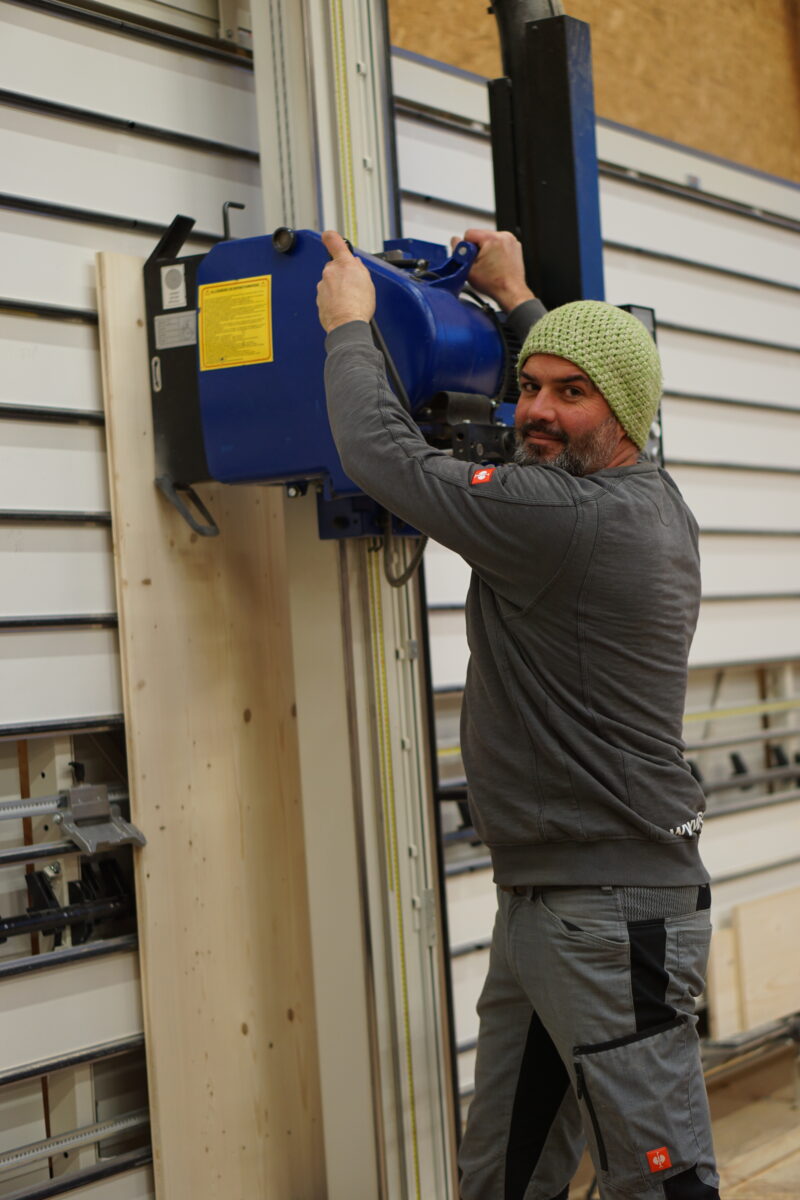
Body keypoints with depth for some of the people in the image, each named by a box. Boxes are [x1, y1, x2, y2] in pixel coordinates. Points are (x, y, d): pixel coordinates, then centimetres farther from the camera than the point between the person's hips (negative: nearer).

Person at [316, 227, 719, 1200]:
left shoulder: (569, 518, -20)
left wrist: (349, 325, 0)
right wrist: (520, 303, 40)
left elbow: (385, 455, -16)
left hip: (613, 913, -10)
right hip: (540, 902, 10)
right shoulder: (649, 500, 9)